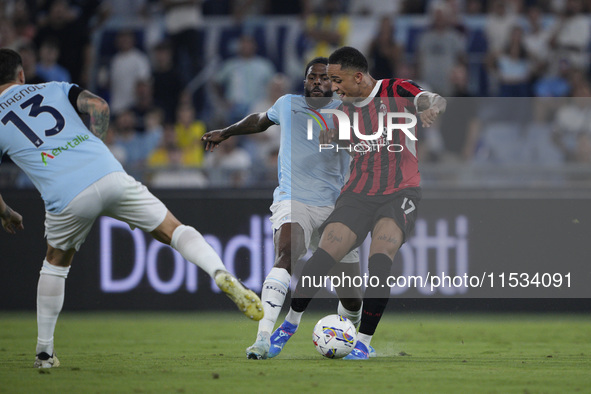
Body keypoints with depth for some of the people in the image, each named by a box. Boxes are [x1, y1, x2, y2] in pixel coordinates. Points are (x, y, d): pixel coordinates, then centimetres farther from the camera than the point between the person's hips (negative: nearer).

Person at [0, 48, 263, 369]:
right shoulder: (54, 89, 20)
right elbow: (99, 107, 6)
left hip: (66, 198, -1)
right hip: (109, 175, 1)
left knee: (55, 264, 25)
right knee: (172, 230, 9)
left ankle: (45, 352, 26)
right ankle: (222, 275, -17)